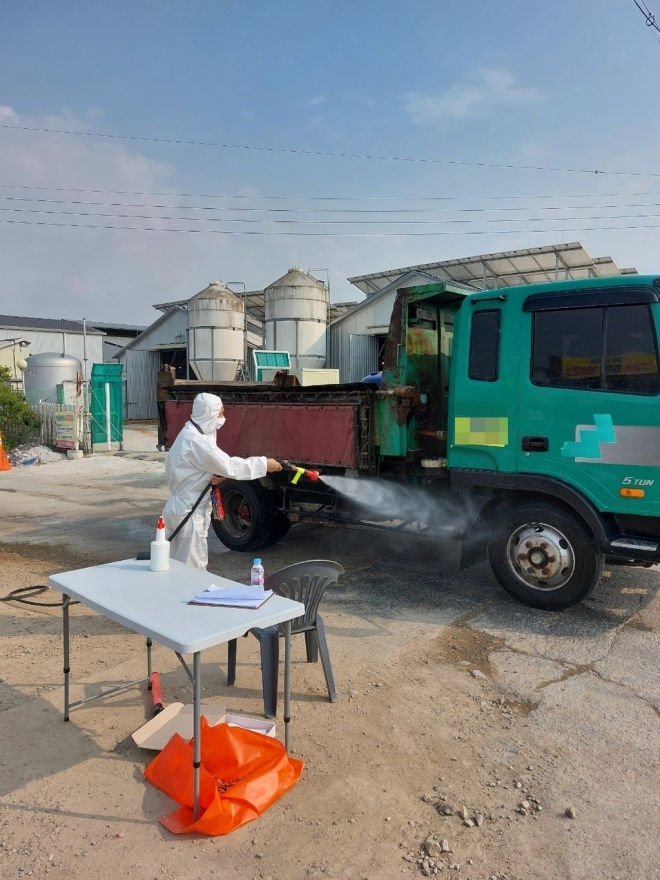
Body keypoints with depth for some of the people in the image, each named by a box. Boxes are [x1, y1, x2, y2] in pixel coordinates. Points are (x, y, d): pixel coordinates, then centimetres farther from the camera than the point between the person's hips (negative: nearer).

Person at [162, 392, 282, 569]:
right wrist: (263, 463, -16)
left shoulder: (191, 434, 9)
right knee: (192, 567, 0)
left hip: (185, 507, 10)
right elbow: (228, 465, -24)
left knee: (181, 565, 17)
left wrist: (213, 476, -6)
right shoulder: (195, 440, -23)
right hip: (188, 511, -10)